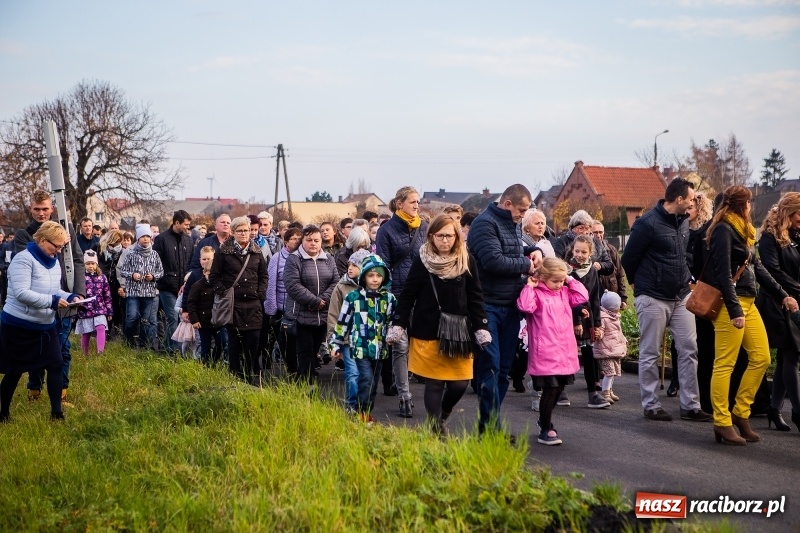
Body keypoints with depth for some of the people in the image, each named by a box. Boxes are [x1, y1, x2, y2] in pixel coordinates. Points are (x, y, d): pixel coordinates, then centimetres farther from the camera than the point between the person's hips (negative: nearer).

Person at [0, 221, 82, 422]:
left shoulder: (53, 262, 8)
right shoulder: (23, 259, -18)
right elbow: (21, 293, -27)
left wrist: (70, 297, -6)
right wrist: (53, 301, -30)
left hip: (46, 325, 7)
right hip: (19, 326, -7)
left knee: (55, 365, 0)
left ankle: (56, 412, 5)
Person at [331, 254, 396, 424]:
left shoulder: (389, 299, 5)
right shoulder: (353, 298, -3)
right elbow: (342, 322, 3)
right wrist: (336, 344, 3)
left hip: (380, 349, 4)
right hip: (360, 347, -4)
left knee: (373, 384, 11)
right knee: (367, 380, -15)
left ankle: (365, 413, 24)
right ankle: (362, 413, -3)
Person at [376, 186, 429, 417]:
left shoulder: (424, 228, 10)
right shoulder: (387, 230, -1)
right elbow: (383, 264, -2)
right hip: (398, 294, -4)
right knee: (400, 346, -3)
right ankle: (404, 396, 0)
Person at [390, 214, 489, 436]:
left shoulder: (466, 261, 1)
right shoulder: (422, 260, -4)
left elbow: (475, 298, 3)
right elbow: (407, 296, 0)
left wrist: (481, 329, -1)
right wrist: (398, 326, -2)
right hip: (427, 333, -2)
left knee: (460, 384, 0)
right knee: (434, 383, 1)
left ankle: (441, 416, 29)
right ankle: (436, 429, 14)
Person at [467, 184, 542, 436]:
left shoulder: (514, 225, 14)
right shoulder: (485, 224, -13)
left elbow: (524, 245, 32)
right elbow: (494, 261, -24)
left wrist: (536, 251, 9)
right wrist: (526, 265, -12)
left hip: (510, 305, 9)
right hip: (487, 305, -9)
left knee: (504, 367, 10)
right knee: (490, 366, -8)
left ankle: (489, 422, 19)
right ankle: (491, 427, -4)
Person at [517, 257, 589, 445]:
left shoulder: (564, 292, 14)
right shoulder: (536, 294, -9)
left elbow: (583, 296, 11)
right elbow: (525, 306, -27)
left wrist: (570, 281, 9)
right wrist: (529, 286, -18)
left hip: (565, 352, 7)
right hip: (546, 355, -7)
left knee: (558, 388, 16)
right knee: (550, 389, -5)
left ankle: (545, 419, 38)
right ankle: (545, 430, 5)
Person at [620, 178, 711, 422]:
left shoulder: (683, 222, 8)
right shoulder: (648, 223, -15)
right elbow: (628, 259, -8)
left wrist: (686, 280, 16)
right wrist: (639, 283, 7)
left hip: (681, 297, 7)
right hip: (653, 299, -7)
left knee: (689, 349, 4)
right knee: (650, 353, 3)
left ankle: (690, 405, 10)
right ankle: (650, 405, 12)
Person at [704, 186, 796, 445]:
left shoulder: (741, 231, 18)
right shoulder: (723, 230, -11)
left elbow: (757, 268, 20)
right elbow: (722, 273, -18)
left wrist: (782, 295, 17)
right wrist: (734, 310, -22)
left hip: (747, 302, 10)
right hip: (730, 304, -10)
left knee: (761, 358, 8)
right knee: (725, 364, -5)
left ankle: (740, 413, 17)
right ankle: (722, 423, 0)